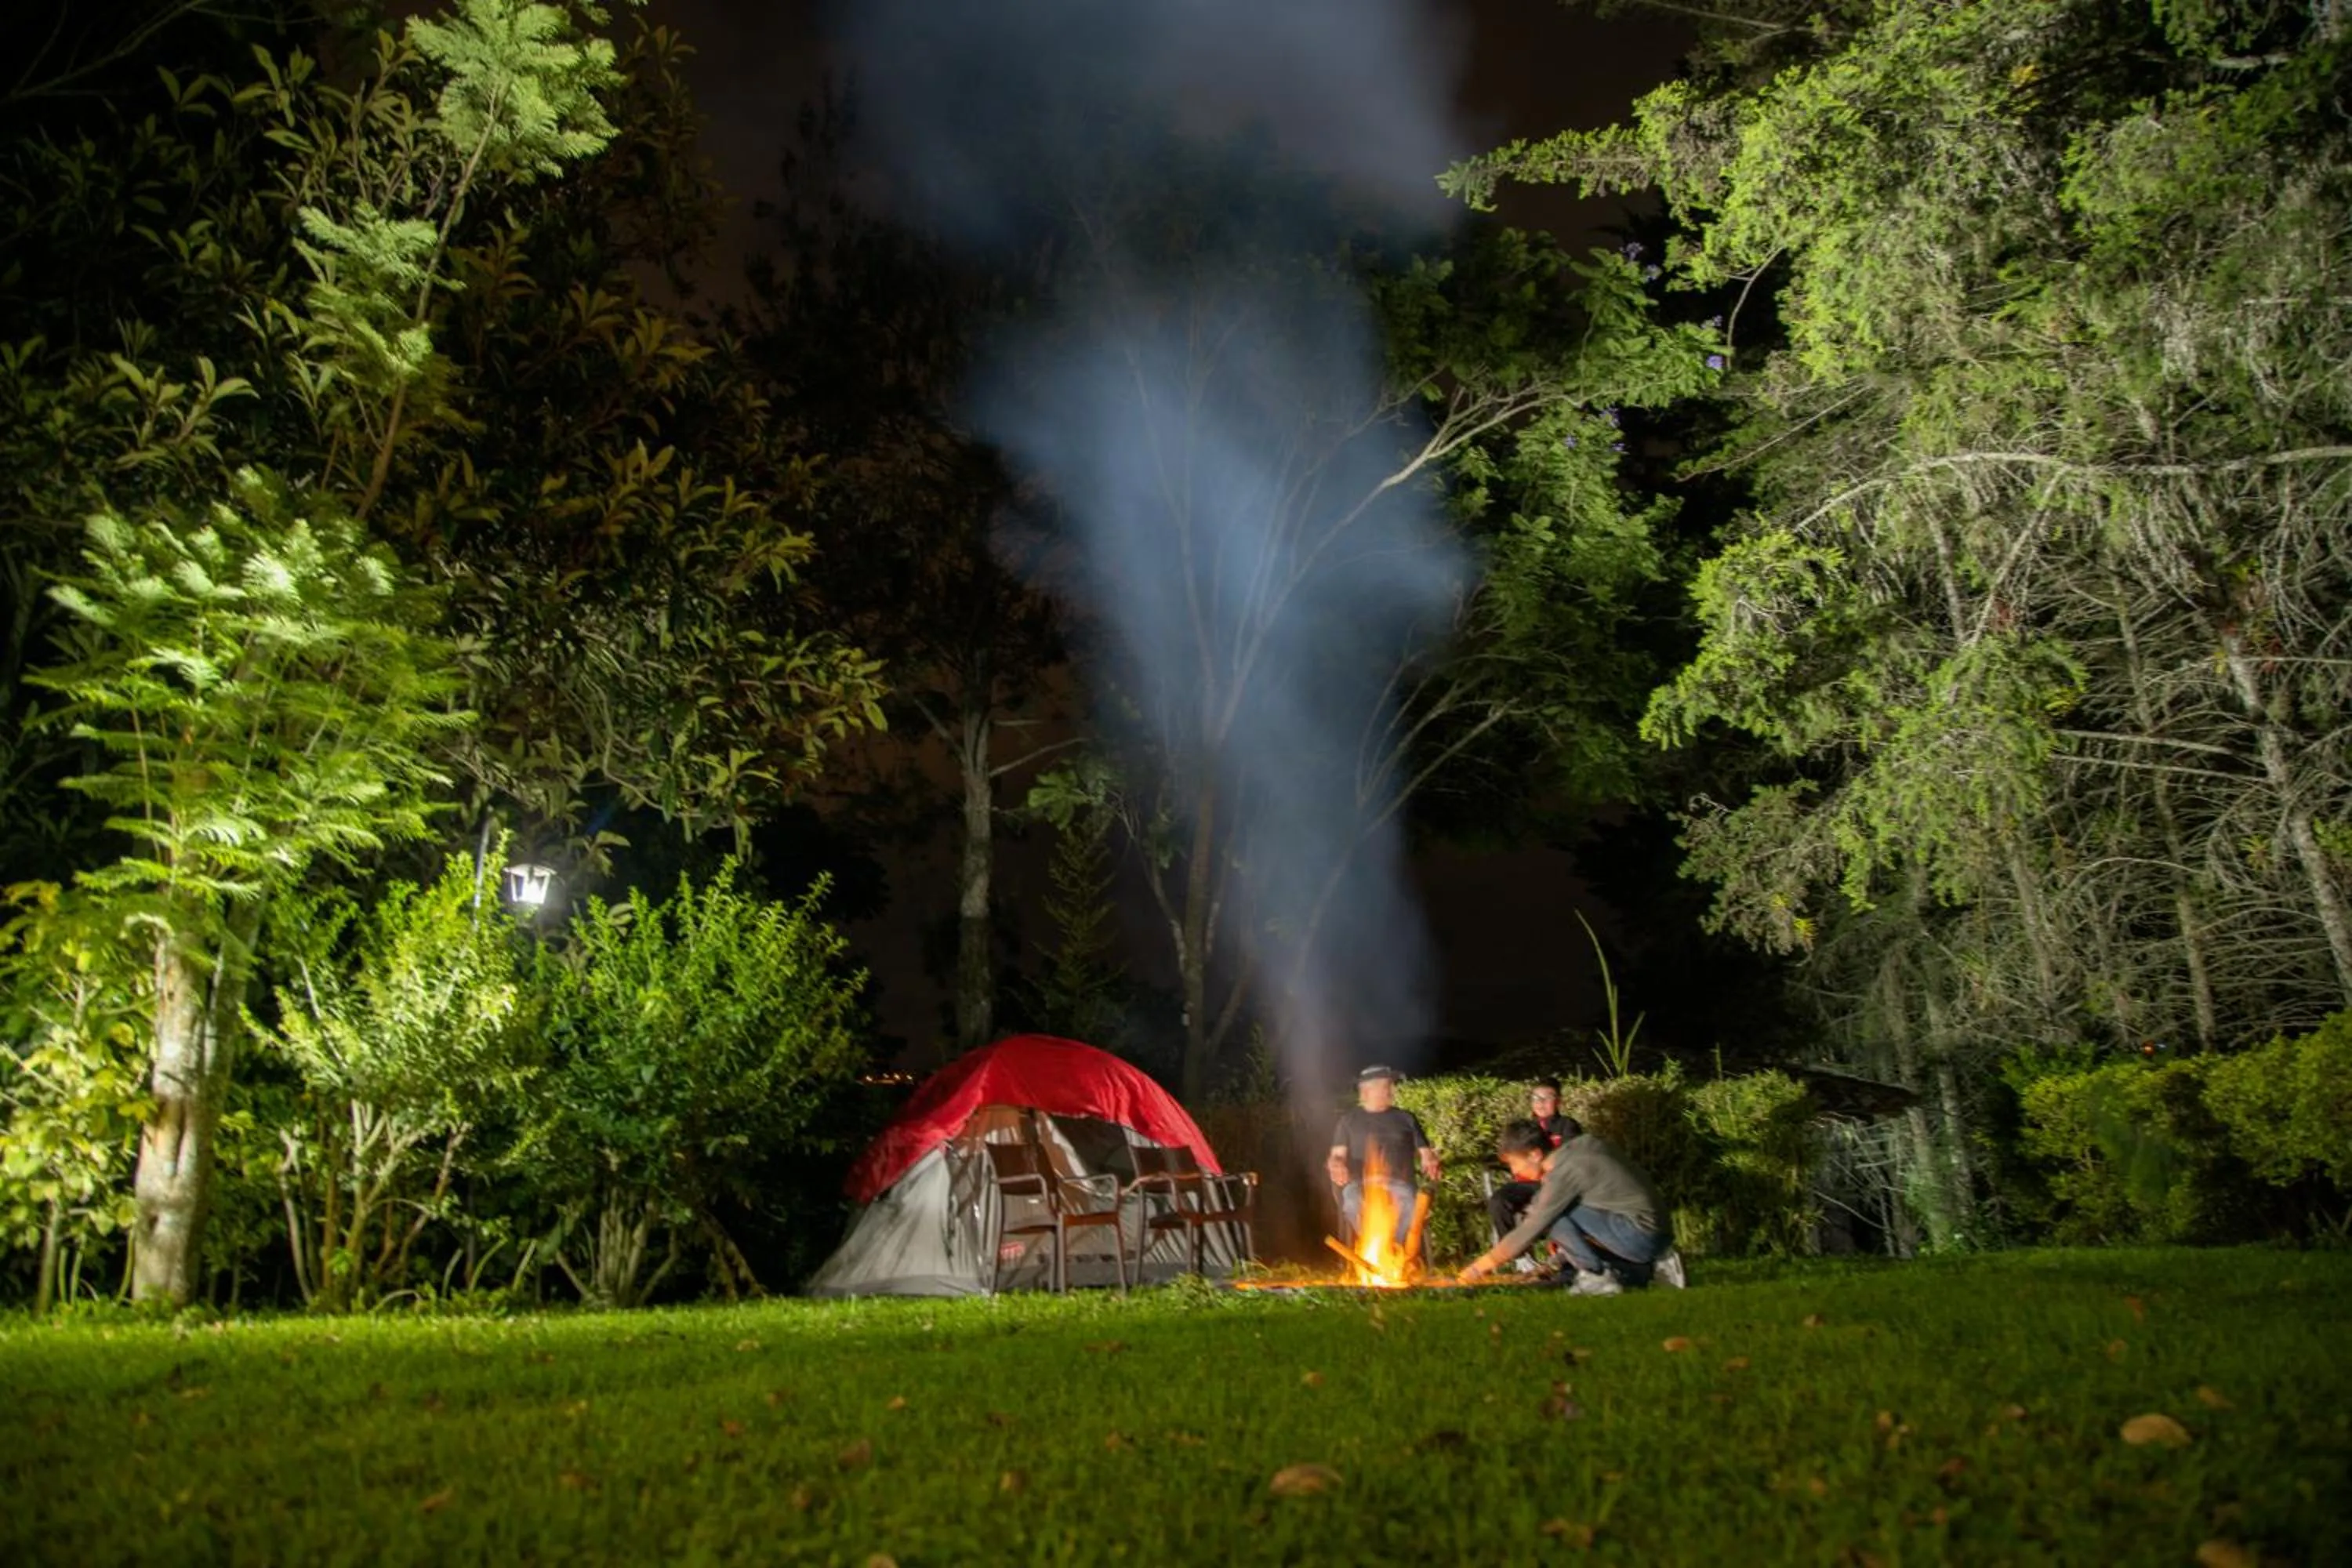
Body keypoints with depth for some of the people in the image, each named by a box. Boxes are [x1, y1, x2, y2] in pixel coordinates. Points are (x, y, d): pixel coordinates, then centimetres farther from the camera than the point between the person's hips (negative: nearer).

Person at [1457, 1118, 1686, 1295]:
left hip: (1640, 1234, -9)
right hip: (1654, 1234, 9)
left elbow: (1531, 1227, -15)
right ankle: (1652, 1266, 16)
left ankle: (1598, 1276, -4)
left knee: (1552, 1216, -15)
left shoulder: (1563, 1173, -18)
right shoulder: (1580, 1143, 6)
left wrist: (1485, 1263, -8)